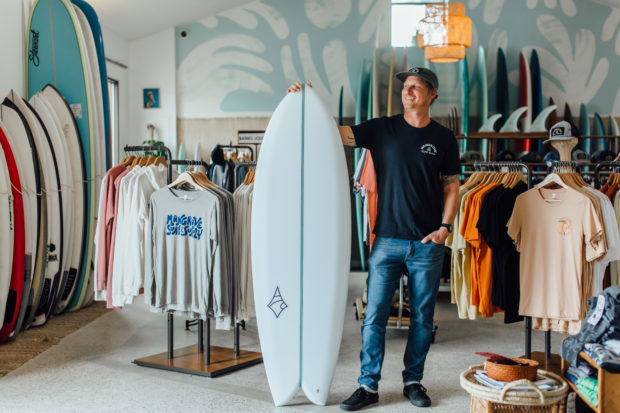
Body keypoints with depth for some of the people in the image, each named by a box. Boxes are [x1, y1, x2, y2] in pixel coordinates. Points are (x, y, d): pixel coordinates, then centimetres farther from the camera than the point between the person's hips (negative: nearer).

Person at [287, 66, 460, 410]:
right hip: (387, 240, 0)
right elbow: (336, 133, -1)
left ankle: (413, 381, 26)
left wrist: (445, 227, -4)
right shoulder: (382, 129, 4)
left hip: (428, 243, 1)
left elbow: (451, 187, 7)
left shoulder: (443, 138, 6)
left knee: (422, 317, 9)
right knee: (375, 315, 2)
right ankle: (368, 385, 15)